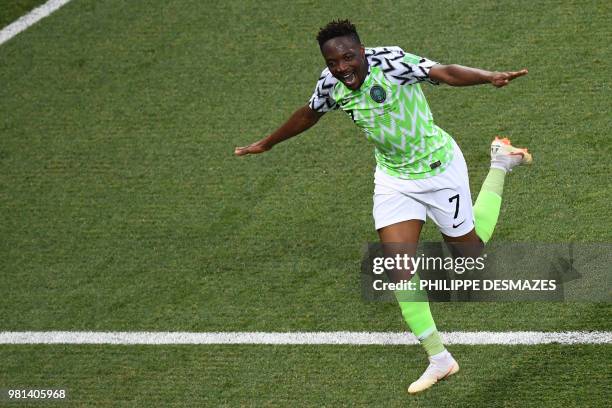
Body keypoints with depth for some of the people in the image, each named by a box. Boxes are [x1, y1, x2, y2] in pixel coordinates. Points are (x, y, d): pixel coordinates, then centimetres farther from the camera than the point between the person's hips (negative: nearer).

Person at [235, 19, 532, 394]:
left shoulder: (390, 62, -27)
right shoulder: (331, 84, -7)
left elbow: (445, 73, -40)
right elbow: (308, 115, 14)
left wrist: (490, 77, -58)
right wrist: (267, 144, 27)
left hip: (438, 166, -5)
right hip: (393, 178, 5)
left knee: (469, 250, 8)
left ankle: (500, 165, 30)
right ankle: (439, 360, 4)